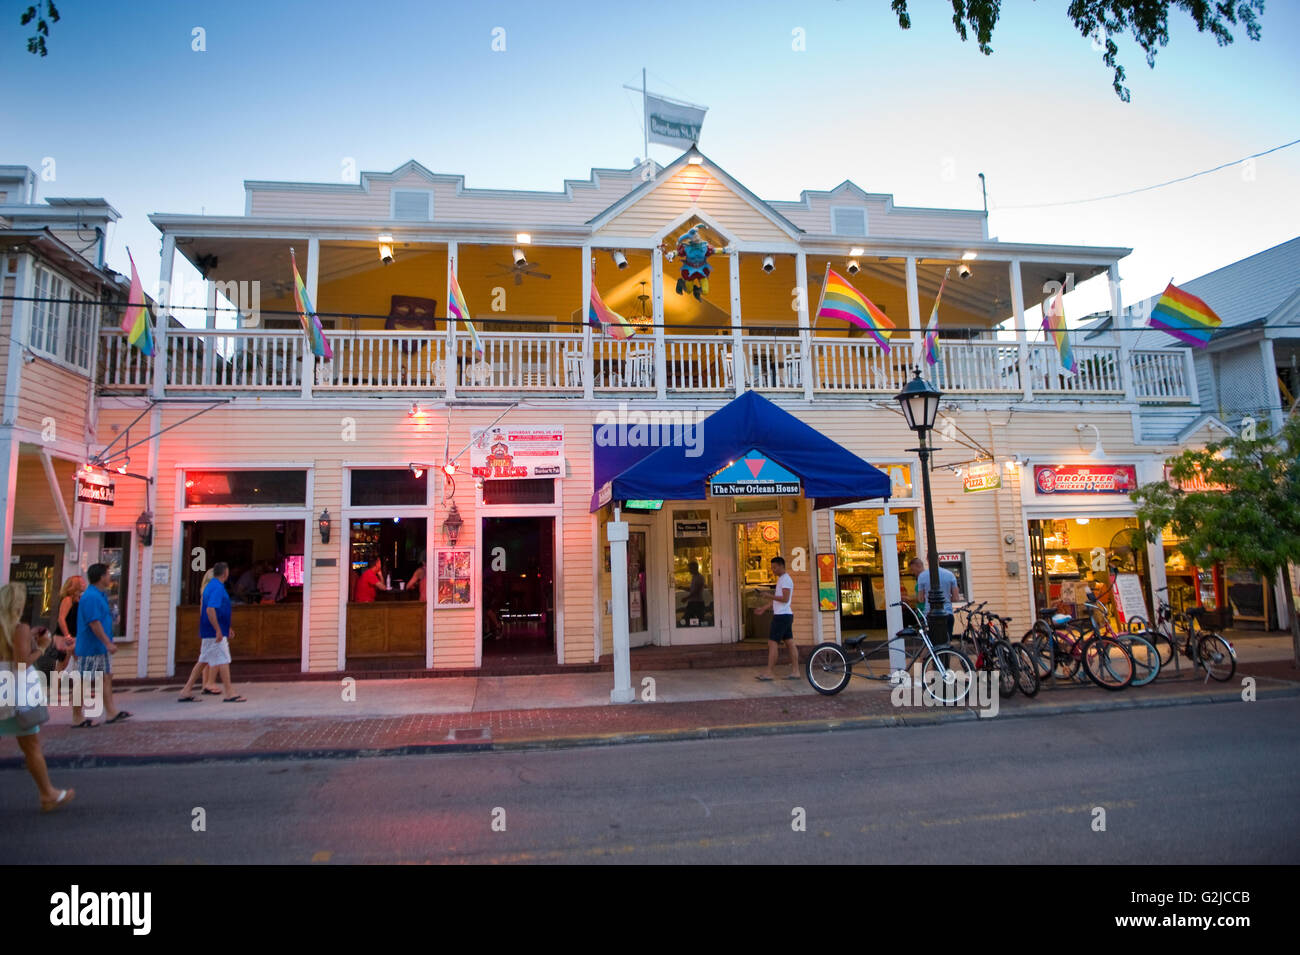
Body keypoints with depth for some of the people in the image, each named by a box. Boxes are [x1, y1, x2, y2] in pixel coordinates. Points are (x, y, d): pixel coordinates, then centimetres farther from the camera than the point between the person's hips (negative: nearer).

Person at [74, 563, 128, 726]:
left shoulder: (99, 595, 14)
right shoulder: (91, 597, -18)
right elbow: (94, 623, -24)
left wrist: (109, 643, 20)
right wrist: (108, 643, -22)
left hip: (101, 648, 10)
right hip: (90, 649, -10)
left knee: (107, 678, 12)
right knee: (85, 682, -2)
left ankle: (111, 713, 17)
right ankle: (78, 718, 6)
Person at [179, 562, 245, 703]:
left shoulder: (210, 586, 15)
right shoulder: (218, 588, -17)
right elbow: (210, 610, -26)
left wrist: (226, 628, 27)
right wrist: (218, 630, -24)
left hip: (208, 632, 10)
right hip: (214, 632, -10)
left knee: (203, 661, 14)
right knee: (223, 661, -6)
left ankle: (186, 692, 17)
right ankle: (229, 693, -3)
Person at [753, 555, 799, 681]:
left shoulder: (785, 579, -13)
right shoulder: (782, 579, 19)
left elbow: (785, 599, -22)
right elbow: (776, 600, 23)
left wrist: (770, 595, -19)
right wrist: (764, 609, 19)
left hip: (782, 615, -10)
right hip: (784, 615, 10)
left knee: (772, 643, -8)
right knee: (790, 643, 8)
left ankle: (770, 673, -6)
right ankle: (795, 671, 9)